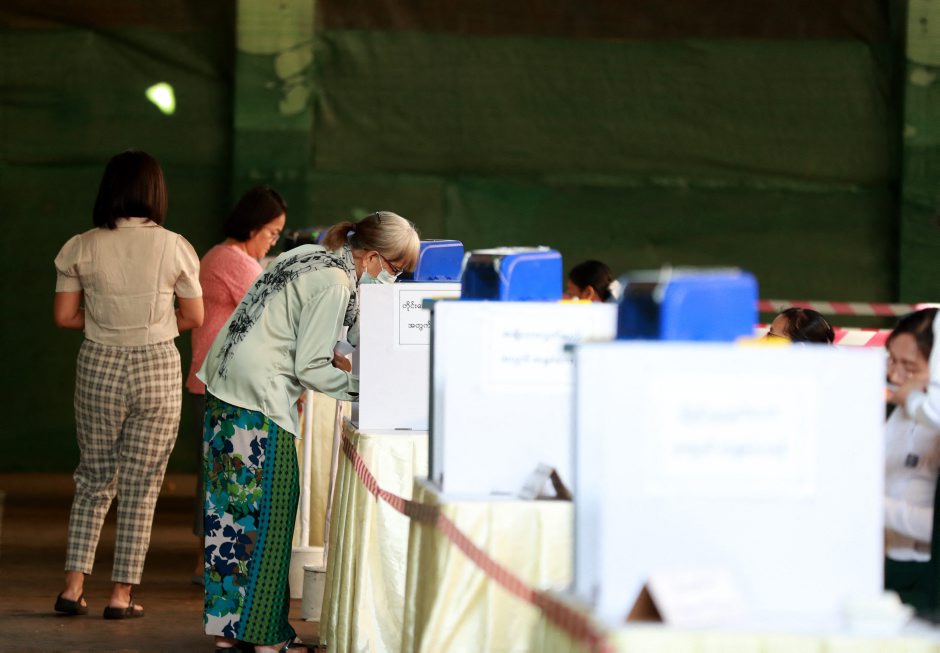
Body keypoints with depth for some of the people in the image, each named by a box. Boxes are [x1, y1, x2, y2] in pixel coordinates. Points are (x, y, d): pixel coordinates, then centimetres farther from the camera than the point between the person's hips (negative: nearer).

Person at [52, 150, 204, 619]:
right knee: (141, 485, 5)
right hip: (157, 368, -2)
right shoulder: (173, 247, -5)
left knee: (94, 478, 14)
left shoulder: (82, 247, -3)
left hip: (98, 368, 2)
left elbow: (64, 316, -1)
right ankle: (122, 595, 6)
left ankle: (74, 585, 6)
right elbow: (194, 318, 1)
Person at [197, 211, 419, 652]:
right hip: (259, 400, -10)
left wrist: (338, 364, 16)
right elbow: (310, 368, -14)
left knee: (231, 509, 11)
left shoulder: (307, 256, 15)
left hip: (222, 385, 10)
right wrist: (361, 386, -4)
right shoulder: (334, 284, -14)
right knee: (265, 515, -2)